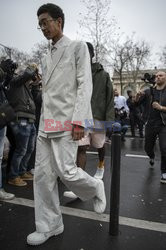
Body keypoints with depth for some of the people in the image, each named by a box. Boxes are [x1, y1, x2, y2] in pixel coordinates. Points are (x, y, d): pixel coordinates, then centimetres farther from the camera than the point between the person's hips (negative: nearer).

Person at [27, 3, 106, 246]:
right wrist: (43, 121, 14)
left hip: (67, 121, -6)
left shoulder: (78, 47, 4)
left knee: (66, 171, -10)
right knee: (43, 175, 3)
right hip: (46, 123, 7)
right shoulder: (46, 58, 22)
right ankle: (48, 226, 16)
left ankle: (96, 188, 21)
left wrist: (79, 120, -17)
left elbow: (85, 85, -7)